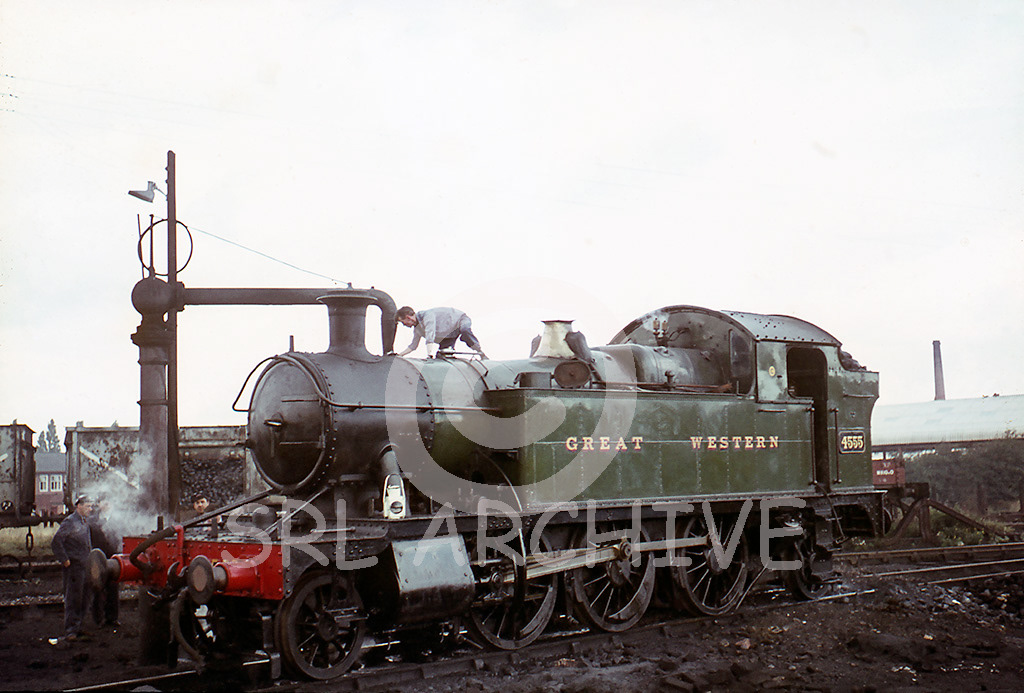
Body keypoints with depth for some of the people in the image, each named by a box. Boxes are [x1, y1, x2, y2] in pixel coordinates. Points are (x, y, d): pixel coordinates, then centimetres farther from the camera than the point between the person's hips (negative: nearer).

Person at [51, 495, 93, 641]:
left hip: (84, 566, 9)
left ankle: (77, 628, 20)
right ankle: (70, 631, -5)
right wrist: (64, 560, -16)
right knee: (73, 598, -8)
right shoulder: (70, 522, -12)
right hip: (73, 565, -9)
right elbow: (56, 542, -18)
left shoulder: (85, 522, 15)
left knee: (82, 599, 12)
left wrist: (90, 558, 17)